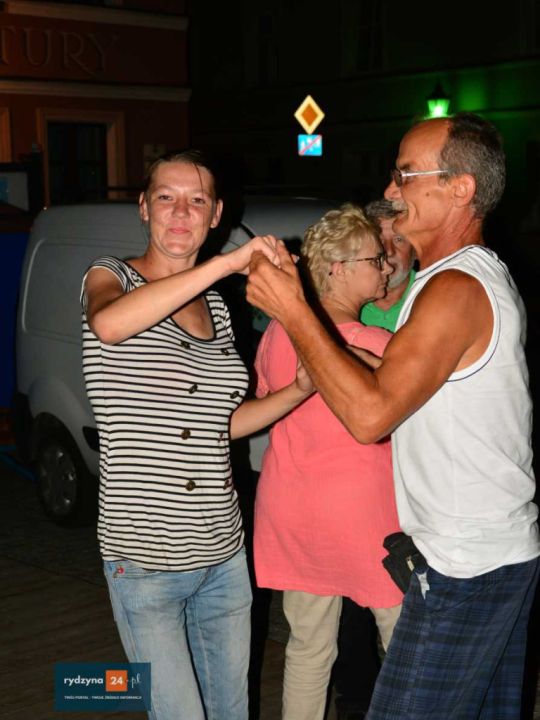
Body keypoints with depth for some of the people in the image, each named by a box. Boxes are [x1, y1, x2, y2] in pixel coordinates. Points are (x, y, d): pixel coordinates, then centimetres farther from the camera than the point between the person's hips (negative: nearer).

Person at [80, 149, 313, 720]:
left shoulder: (217, 308, 11)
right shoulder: (111, 277, -6)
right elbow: (108, 323, -33)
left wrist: (298, 391, 4)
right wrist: (227, 262, -35)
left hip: (222, 553, 6)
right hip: (144, 558, -6)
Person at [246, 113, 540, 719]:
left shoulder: (456, 290, -20)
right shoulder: (484, 275, 14)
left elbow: (370, 414, -27)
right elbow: (398, 389, 14)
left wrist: (293, 311, -24)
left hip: (464, 567, -10)